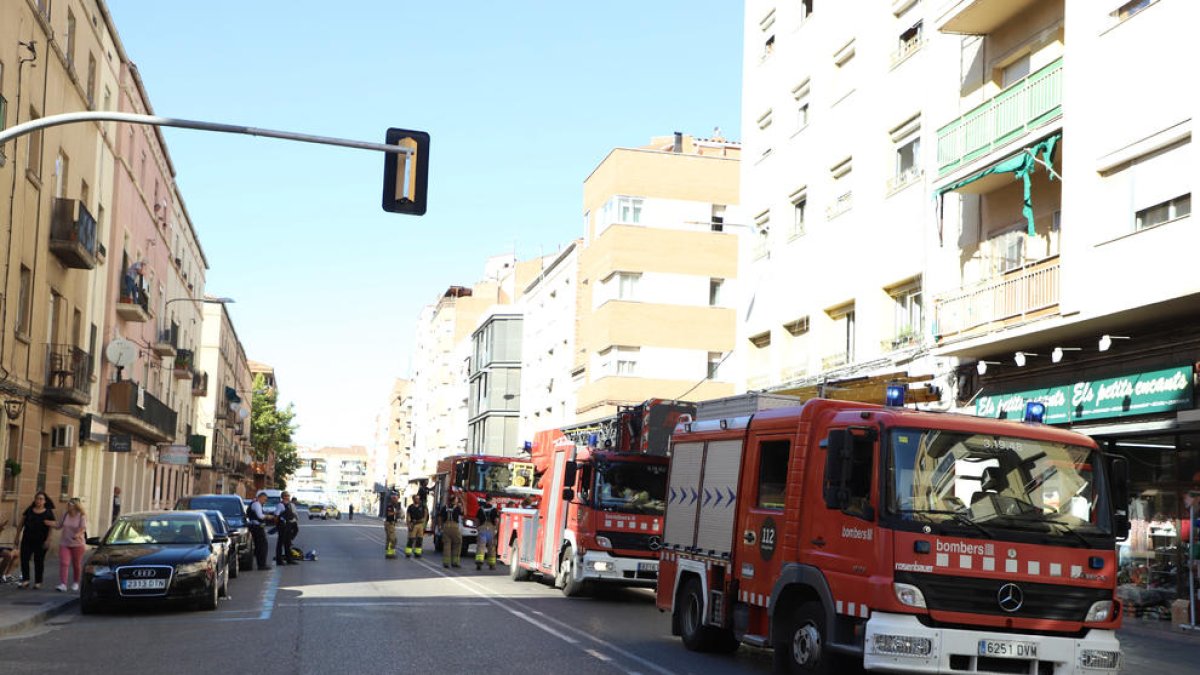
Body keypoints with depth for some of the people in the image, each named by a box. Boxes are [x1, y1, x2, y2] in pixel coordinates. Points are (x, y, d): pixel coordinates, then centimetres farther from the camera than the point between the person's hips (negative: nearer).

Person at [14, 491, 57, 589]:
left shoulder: (49, 513, -1)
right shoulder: (29, 510, 6)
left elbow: (51, 527, -3)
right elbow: (21, 524, 10)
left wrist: (48, 540, -11)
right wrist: (17, 536, 6)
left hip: (41, 541, -3)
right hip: (27, 539, 3)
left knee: (38, 561, 3)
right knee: (24, 559, -6)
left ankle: (38, 582, 10)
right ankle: (25, 580, -2)